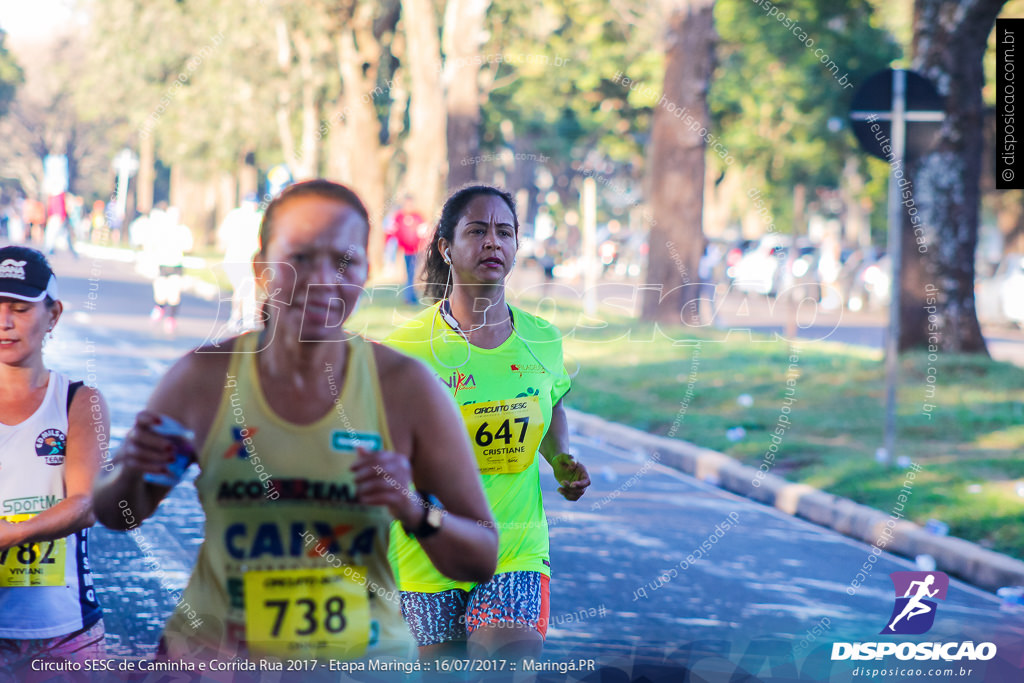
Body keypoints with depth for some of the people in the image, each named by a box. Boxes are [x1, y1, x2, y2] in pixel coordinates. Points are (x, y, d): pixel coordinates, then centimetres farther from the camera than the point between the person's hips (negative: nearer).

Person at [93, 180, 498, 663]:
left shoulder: (406, 387, -8)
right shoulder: (204, 378, -7)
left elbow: (481, 563, -3)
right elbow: (117, 516, 6)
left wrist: (415, 513, -21)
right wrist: (134, 472, -15)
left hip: (365, 659, 0)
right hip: (214, 656, 0)